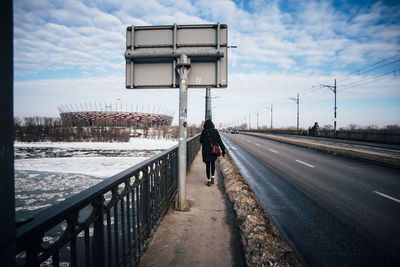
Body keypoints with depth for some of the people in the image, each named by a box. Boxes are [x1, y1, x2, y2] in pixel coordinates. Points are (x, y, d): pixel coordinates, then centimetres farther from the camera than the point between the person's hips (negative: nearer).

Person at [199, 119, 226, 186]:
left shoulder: (204, 131, -9)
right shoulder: (215, 131, -5)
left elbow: (201, 141, 1)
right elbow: (219, 141, -8)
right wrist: (223, 150, -5)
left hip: (206, 151, -2)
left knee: (208, 165, 8)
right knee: (213, 164, 22)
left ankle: (209, 181, 10)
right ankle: (212, 178, 23)